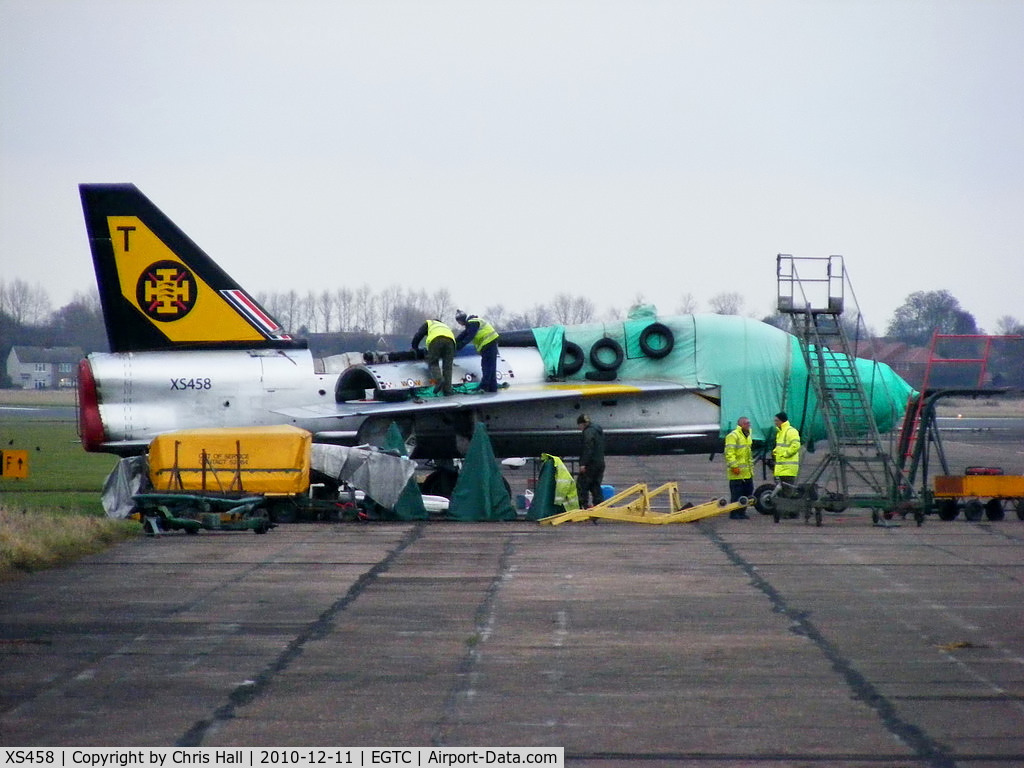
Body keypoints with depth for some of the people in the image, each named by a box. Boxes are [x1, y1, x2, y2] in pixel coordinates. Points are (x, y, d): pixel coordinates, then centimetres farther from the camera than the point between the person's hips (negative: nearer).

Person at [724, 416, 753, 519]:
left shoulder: (747, 436, 20)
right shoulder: (733, 436, -11)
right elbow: (729, 453, -18)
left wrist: (751, 466, 25)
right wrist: (734, 466, -23)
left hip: (747, 472, 9)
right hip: (737, 472, -9)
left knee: (748, 493, 11)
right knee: (736, 494, -7)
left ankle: (742, 512, 19)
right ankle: (734, 513, -2)